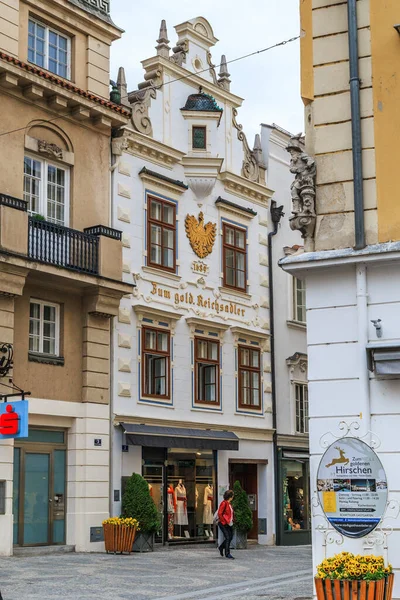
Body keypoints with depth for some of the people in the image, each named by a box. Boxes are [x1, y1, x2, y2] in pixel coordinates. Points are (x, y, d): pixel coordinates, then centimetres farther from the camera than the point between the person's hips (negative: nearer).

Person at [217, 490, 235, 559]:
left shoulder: (229, 503, 13)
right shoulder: (224, 503, -14)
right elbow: (220, 514, -17)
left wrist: (232, 520, 12)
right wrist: (225, 521, -15)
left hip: (229, 524, 9)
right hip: (224, 524, -9)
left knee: (230, 537, 11)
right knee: (227, 537, -9)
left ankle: (221, 547, 33)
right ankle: (227, 553, -3)